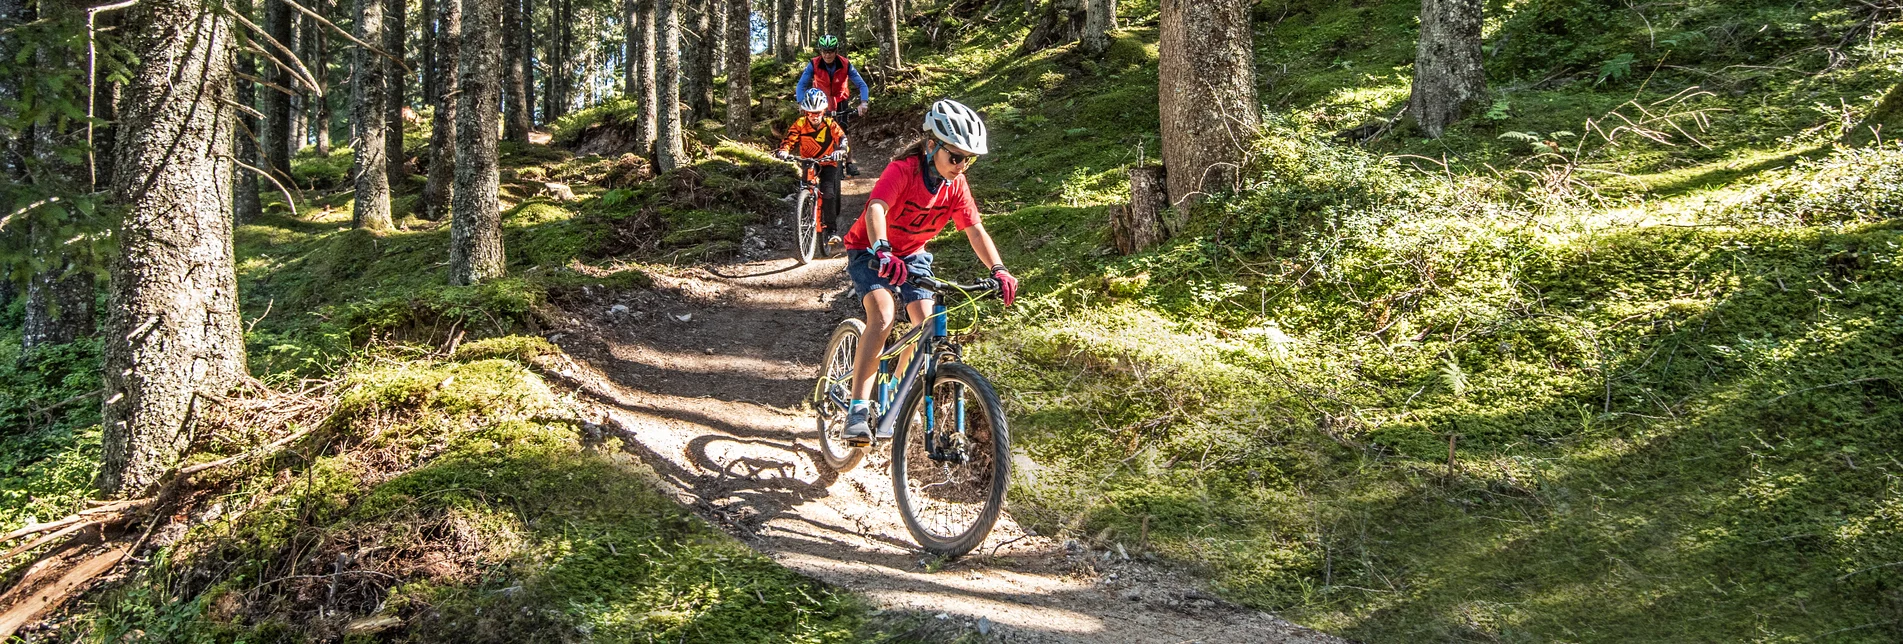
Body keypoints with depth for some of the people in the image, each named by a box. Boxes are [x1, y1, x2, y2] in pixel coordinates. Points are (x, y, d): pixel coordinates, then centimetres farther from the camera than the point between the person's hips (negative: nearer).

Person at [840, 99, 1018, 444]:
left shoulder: (956, 184, -11)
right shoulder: (903, 170, -28)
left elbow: (975, 230, -13)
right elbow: (876, 209, -43)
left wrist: (998, 270, -28)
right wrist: (881, 251, -62)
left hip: (912, 254, 6)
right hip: (870, 251, -6)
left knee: (925, 324, -10)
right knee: (882, 317, -29)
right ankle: (858, 409, -28)